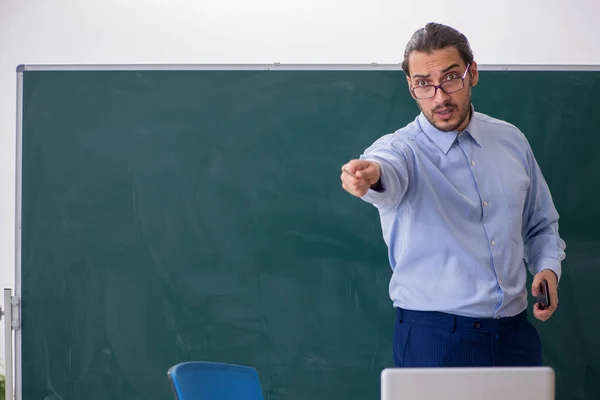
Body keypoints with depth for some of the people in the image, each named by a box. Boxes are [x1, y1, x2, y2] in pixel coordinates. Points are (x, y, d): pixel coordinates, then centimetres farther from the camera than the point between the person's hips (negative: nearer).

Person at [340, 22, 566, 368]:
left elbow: (541, 225, 19)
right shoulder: (402, 148, -8)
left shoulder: (511, 141, 7)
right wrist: (369, 175, -57)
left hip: (515, 334, 4)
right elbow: (388, 170, -33)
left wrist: (548, 267, -1)